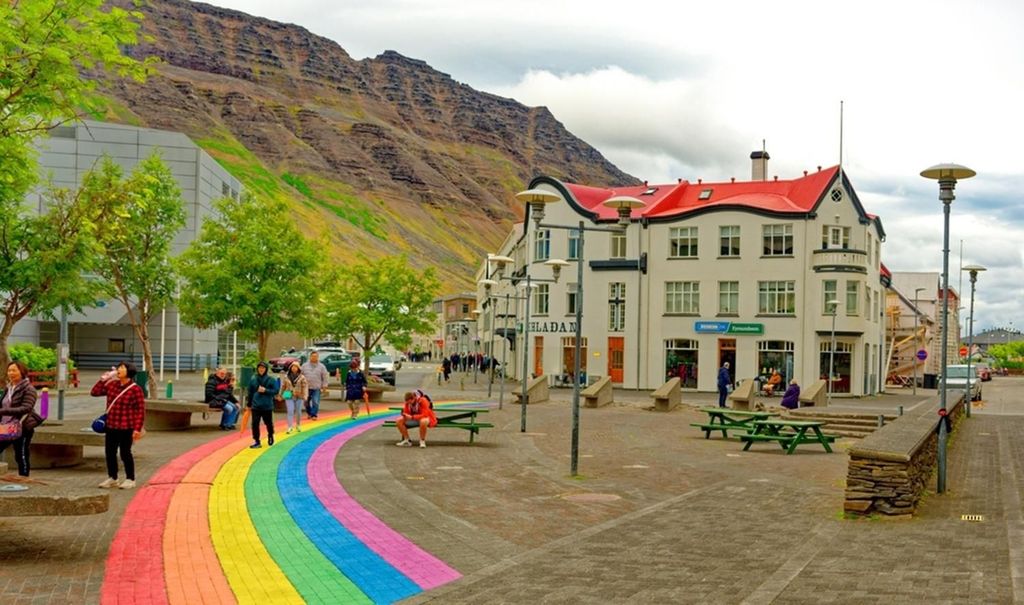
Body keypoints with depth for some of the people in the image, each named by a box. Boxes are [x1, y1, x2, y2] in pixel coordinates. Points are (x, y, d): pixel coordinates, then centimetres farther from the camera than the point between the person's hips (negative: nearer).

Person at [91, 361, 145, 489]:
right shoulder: (112, 385, 6)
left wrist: (137, 429, -15)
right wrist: (103, 380, 0)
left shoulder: (135, 389, -12)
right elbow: (94, 392, 11)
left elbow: (141, 410, -12)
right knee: (110, 453, 12)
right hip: (111, 426, 6)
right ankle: (112, 478, 28)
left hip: (126, 428, -6)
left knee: (125, 453, 2)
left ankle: (130, 479, 18)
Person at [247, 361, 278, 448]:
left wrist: (265, 390, -19)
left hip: (267, 406, -1)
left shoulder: (271, 379, -6)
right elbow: (250, 392, 7)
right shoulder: (253, 379, 1)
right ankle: (256, 441, 2)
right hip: (256, 406, 1)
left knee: (269, 423, 13)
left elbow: (276, 391, -6)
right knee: (255, 423, -6)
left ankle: (270, 436, 42)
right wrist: (249, 404, 11)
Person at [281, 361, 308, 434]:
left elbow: (305, 387, -6)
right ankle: (289, 427, -7)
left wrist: (304, 396, -12)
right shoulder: (286, 376, 2)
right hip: (289, 396, 0)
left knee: (298, 411, 10)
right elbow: (283, 386, 10)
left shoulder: (302, 377, -5)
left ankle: (298, 425, 29)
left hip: (299, 397, 0)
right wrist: (281, 395, 13)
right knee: (290, 411, -8)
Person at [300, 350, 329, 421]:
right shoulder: (304, 365, 5)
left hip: (316, 389, -2)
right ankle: (309, 413, 31)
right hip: (306, 388, 2)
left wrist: (324, 387, -2)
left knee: (315, 402, -9)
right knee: (306, 402, 11)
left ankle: (314, 415, -1)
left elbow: (325, 377, 2)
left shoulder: (321, 366, 1)